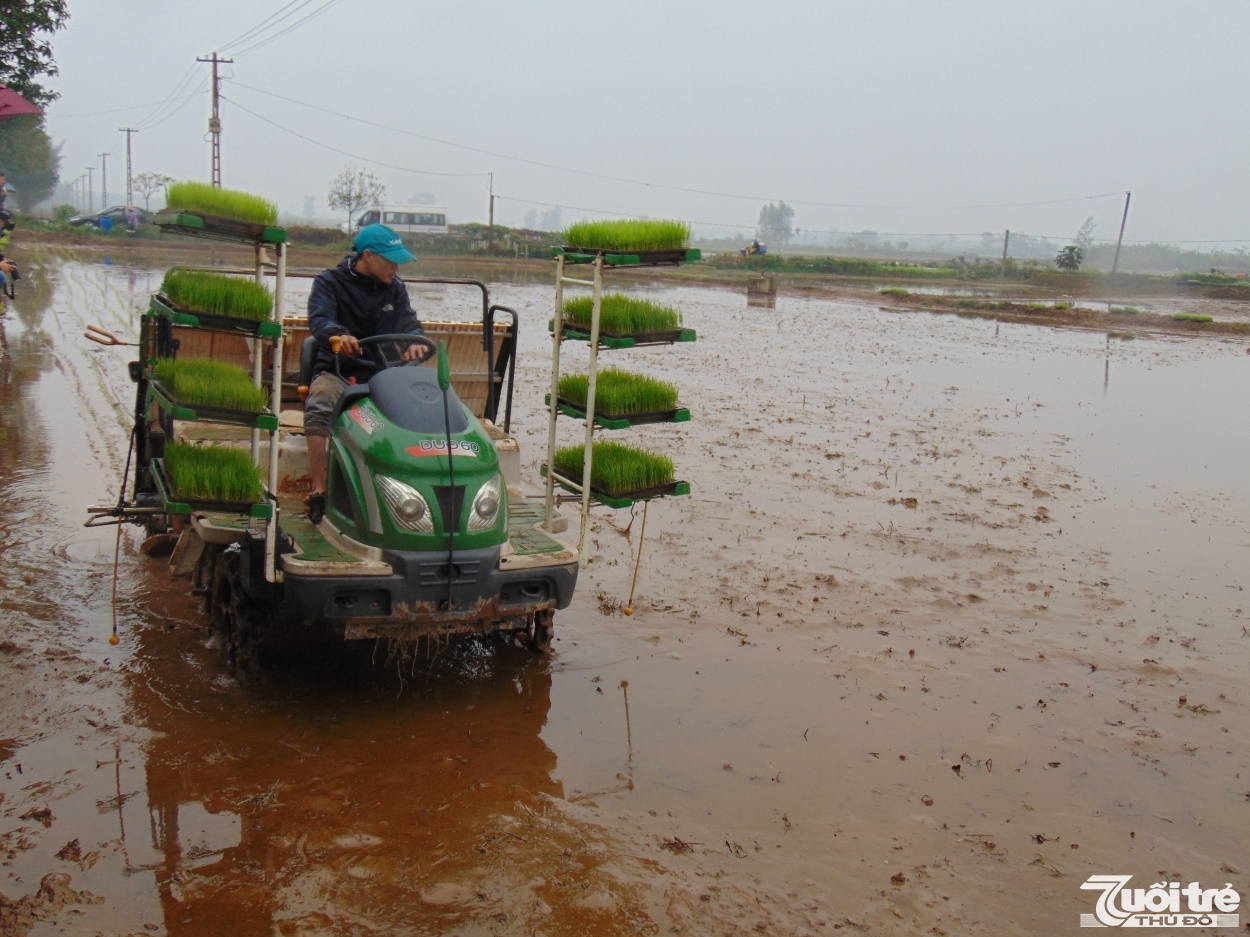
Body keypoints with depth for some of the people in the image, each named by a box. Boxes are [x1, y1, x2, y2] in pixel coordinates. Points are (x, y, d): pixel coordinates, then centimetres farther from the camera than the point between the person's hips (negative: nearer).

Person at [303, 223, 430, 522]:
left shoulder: (395, 288, 13)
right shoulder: (329, 282, 1)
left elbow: (408, 322, 0)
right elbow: (319, 319, -16)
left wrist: (414, 341, -26)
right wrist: (340, 335, -41)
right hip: (337, 371, -3)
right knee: (318, 408, -35)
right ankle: (318, 490, -34)